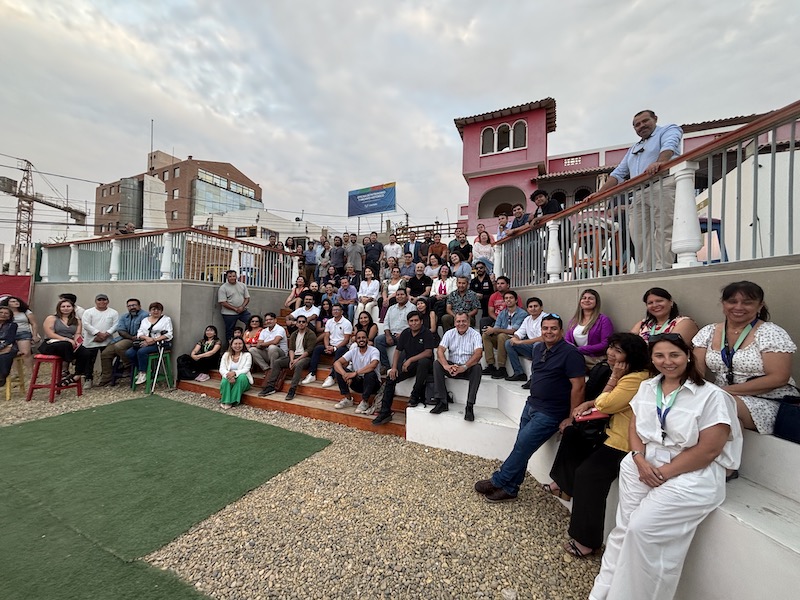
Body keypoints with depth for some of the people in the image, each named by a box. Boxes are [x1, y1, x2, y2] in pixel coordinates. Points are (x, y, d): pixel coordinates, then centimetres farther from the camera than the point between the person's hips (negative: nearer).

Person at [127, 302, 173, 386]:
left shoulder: (166, 319, 4)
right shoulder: (145, 320, 20)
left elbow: (168, 335, -7)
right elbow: (139, 333, 10)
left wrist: (153, 340, -15)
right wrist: (147, 338, -12)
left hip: (159, 343, -6)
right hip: (145, 342, 6)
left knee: (141, 352, -29)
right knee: (129, 353, -17)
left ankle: (143, 373, -12)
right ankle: (141, 370, 1)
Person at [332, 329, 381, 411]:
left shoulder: (374, 351, -13)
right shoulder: (353, 351, -1)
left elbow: (373, 365, -35)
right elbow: (336, 363, -12)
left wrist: (355, 373, -37)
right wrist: (345, 374, -31)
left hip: (372, 383, -4)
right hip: (357, 382, 4)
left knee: (370, 373, -38)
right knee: (338, 369, -13)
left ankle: (365, 402, -14)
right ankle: (347, 399, -2)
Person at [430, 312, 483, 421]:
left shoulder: (475, 335, -5)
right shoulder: (449, 333, 3)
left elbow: (478, 353, -21)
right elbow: (440, 350, -11)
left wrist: (464, 367, -36)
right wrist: (446, 365, -31)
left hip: (468, 368, -2)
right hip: (452, 367, 3)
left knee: (477, 367, -33)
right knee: (437, 364, -22)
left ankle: (469, 406, -27)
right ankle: (442, 402, -19)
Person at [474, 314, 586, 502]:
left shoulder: (570, 353, -16)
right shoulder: (538, 349, 7)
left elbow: (578, 386, -18)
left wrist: (572, 418, -16)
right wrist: (533, 399, 15)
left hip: (550, 413, -7)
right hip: (531, 405, 7)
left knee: (522, 446, -3)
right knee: (521, 447, 9)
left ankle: (498, 481, 13)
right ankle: (509, 488, 21)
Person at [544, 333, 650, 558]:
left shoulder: (635, 379, -25)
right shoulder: (627, 375, 8)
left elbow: (605, 404, -21)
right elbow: (607, 401, 19)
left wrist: (613, 378, -14)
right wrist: (588, 403, 3)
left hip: (624, 443, -11)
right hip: (612, 432, 11)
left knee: (587, 473, -18)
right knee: (572, 433, 18)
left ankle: (588, 540, -2)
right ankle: (565, 485, 26)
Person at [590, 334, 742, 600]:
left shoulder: (712, 396, -8)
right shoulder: (647, 387, 9)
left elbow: (708, 450, -12)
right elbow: (634, 429, 9)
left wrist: (664, 473, -14)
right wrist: (640, 460, -8)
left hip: (691, 474, -4)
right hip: (644, 464, 5)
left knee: (642, 528, -16)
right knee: (625, 528, -4)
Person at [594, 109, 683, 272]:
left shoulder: (668, 130, 15)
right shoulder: (633, 150, 34)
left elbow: (669, 146, -9)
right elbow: (618, 174, 28)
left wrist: (660, 162, -32)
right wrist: (599, 193, 13)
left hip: (663, 186, -6)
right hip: (639, 193, 6)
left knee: (664, 231, -15)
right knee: (640, 236, -6)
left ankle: (661, 270, -21)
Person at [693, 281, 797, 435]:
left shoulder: (771, 333, -6)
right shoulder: (708, 332, 4)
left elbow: (778, 378, -14)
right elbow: (696, 371, 1)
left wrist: (728, 390, -20)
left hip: (768, 403, -4)